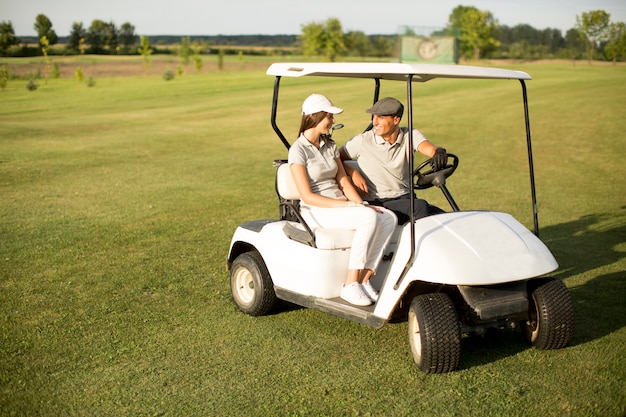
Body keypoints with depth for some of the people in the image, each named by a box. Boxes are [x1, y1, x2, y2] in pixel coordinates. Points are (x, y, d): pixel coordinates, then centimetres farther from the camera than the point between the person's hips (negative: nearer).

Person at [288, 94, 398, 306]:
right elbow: (307, 196, -17)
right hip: (316, 212, -7)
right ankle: (350, 285, -25)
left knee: (389, 218, -17)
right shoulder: (298, 151, -10)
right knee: (369, 217, -31)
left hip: (340, 207, 7)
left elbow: (343, 181, 9)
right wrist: (348, 205, -21)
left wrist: (362, 205, -9)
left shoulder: (330, 146, 14)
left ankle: (364, 280, -17)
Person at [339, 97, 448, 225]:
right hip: (376, 204, -4)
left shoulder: (410, 136, 2)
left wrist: (438, 152, -42)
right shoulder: (362, 141, -4)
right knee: (420, 206, -29)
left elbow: (428, 147, -18)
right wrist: (353, 173, -14)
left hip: (405, 199, 4)